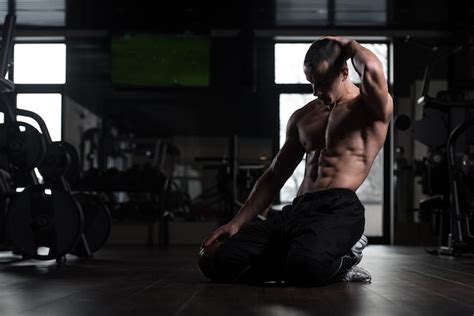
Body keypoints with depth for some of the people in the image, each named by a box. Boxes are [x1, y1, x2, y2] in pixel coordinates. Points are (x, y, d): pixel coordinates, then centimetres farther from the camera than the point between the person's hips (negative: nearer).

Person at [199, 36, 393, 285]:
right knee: (222, 260, -15)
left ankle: (341, 260, -2)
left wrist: (348, 45, 3)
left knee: (307, 265, -40)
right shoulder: (302, 117, 22)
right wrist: (237, 223, 16)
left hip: (339, 209, -6)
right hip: (296, 209, 6)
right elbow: (274, 176, 25)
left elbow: (371, 69, -21)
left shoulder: (372, 107, 4)